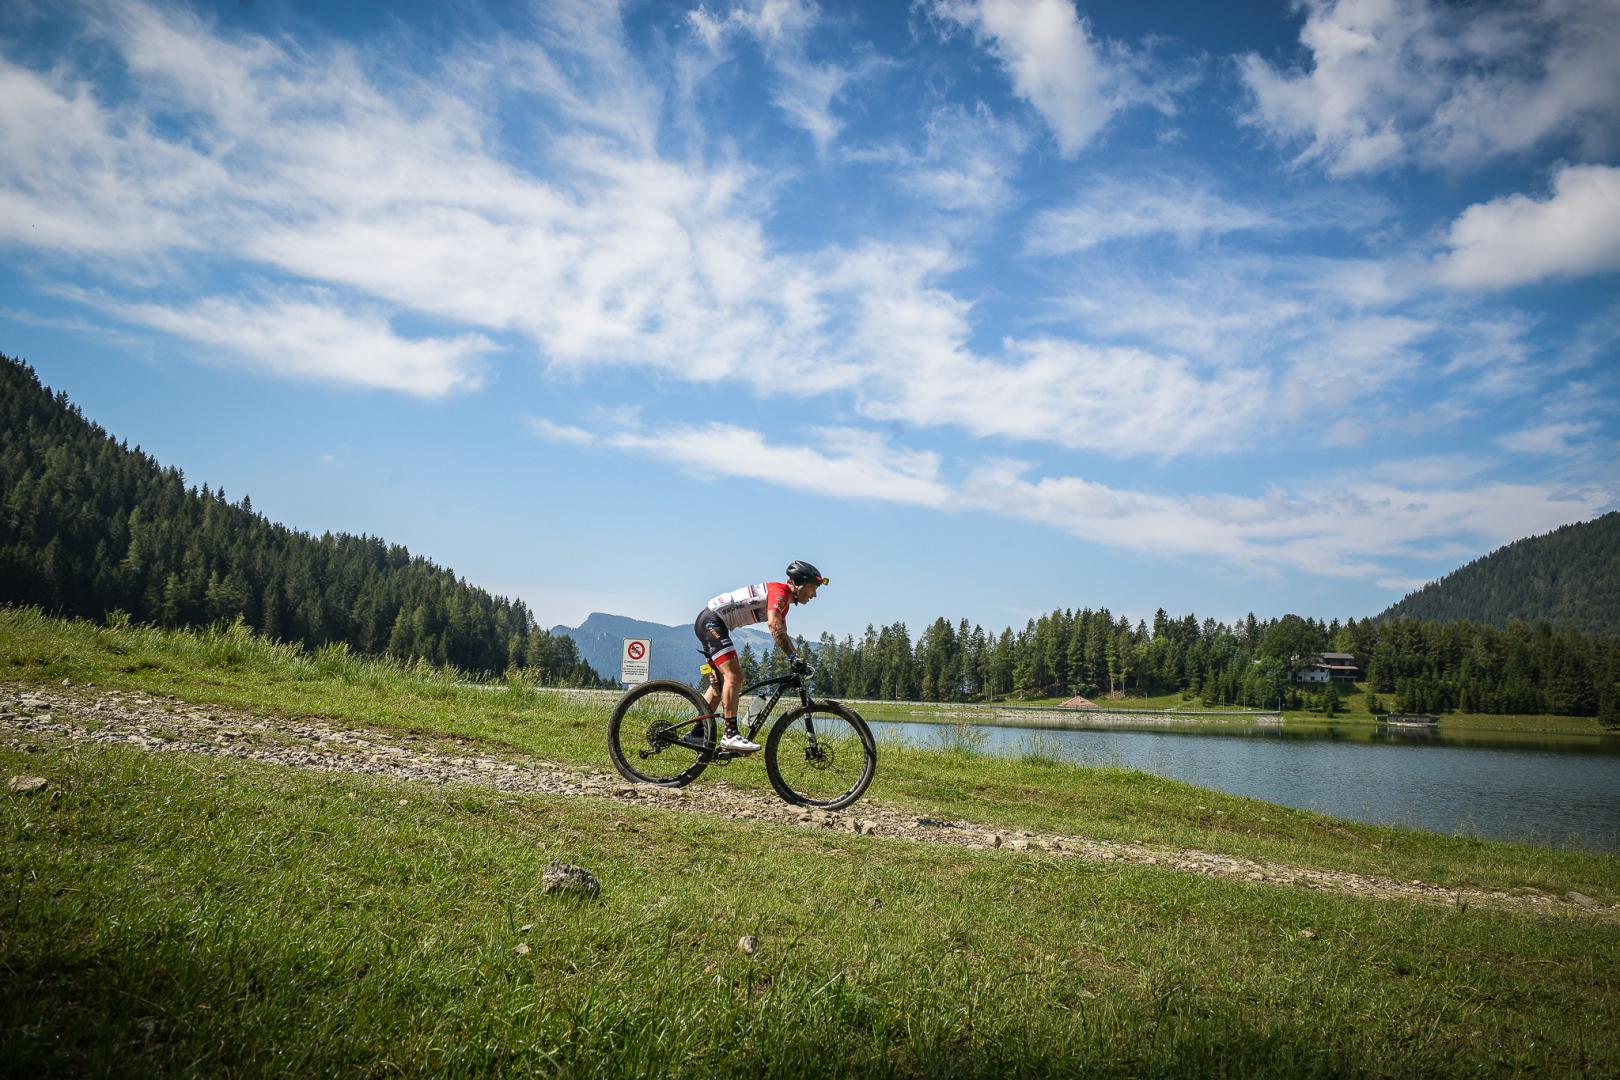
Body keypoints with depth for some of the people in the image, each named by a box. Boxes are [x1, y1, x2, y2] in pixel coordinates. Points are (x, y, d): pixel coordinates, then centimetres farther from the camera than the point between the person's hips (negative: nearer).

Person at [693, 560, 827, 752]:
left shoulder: (784, 601, 16)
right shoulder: (779, 591, -15)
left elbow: (782, 635, 21)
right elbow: (773, 625, -31)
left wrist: (798, 662, 12)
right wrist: (794, 657, -34)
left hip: (709, 623, 11)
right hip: (711, 621, -11)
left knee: (720, 682, 14)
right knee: (734, 676, -18)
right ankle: (730, 734, -20)